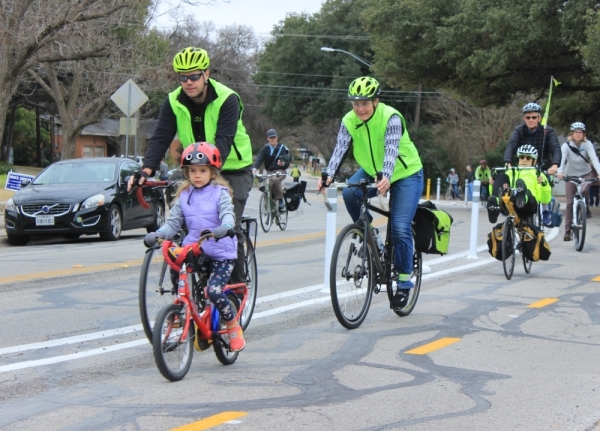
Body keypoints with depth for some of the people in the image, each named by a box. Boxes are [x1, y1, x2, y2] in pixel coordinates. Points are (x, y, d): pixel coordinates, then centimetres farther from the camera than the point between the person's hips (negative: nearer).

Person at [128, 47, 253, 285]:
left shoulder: (227, 99, -22)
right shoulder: (173, 102, -9)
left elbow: (223, 141, -33)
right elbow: (161, 138, -17)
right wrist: (146, 170, -34)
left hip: (233, 169, -4)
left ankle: (237, 284, -3)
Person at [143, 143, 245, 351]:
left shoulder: (220, 193, -4)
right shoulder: (184, 195, 8)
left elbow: (228, 215, -19)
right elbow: (173, 222, 4)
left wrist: (224, 228, -42)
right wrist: (158, 234, -17)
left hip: (220, 252, -5)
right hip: (193, 249, 5)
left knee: (214, 291, -21)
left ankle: (233, 326, 6)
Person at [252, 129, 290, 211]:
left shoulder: (283, 148, 0)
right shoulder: (265, 148, 3)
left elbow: (287, 163, -5)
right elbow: (259, 159, -11)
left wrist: (283, 163, -30)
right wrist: (254, 168, -30)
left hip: (280, 171, -3)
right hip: (270, 172, 3)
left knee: (275, 180, -34)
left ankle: (281, 200, -23)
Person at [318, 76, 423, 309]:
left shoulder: (391, 117, -26)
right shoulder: (349, 121, -13)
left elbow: (391, 149, -39)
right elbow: (340, 149, -24)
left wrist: (386, 177, -56)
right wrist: (328, 175, -42)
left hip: (406, 174, -5)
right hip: (372, 171, 5)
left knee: (400, 227, -15)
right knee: (349, 193, -26)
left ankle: (404, 281, 1)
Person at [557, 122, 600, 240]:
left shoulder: (587, 144, -13)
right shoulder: (566, 145, -15)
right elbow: (562, 159, -29)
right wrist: (560, 172, -47)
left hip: (586, 174, 0)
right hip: (571, 175, 0)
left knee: (582, 191, -32)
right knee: (570, 204, -2)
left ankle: (585, 209, -2)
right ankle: (567, 231, 2)